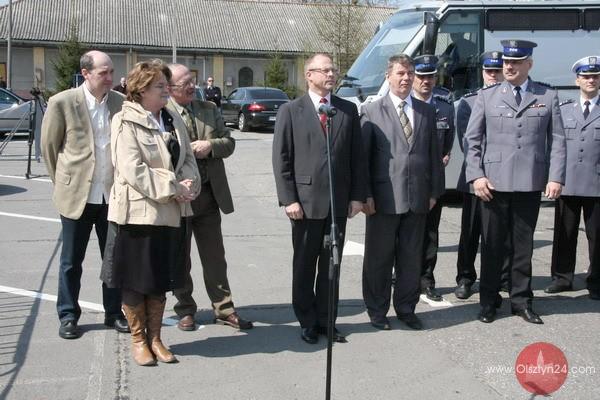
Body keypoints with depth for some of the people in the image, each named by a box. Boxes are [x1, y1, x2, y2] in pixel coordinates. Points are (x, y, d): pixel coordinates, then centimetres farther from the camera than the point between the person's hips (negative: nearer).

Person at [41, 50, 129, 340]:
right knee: (71, 261, 9)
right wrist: (65, 183, 5)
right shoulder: (62, 103, -8)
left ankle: (113, 312, 26)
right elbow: (49, 147, 1)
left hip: (112, 196, 3)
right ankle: (68, 316, 22)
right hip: (77, 196, -3)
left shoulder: (121, 103, 1)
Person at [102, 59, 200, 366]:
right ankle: (138, 340, 21)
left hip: (171, 212, 6)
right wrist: (173, 188, -18)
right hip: (138, 211, -6)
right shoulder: (126, 122, -9)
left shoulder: (173, 121, 11)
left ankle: (155, 338, 26)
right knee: (136, 280, 5)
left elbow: (188, 158, 11)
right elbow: (132, 169, -18)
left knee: (161, 279, 13)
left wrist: (188, 185, -10)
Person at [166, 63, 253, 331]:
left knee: (215, 256, 10)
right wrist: (190, 150, -18)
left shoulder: (209, 109, 8)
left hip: (208, 194, 4)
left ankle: (223, 309, 21)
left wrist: (210, 145, -11)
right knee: (180, 257, 11)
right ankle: (185, 310, 25)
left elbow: (229, 143, 7)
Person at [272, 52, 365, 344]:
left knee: (331, 265, 10)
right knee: (304, 265, 8)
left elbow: (356, 156, 8)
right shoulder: (291, 111, 0)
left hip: (339, 201, 3)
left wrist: (357, 195, 2)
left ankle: (326, 320, 22)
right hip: (305, 201, -3)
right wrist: (289, 199, -10)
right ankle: (307, 322, 20)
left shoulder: (348, 110, 9)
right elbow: (281, 159, -4)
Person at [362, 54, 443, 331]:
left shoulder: (427, 111, 11)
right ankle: (377, 311, 20)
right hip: (384, 198, -3)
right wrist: (366, 194, -9)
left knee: (411, 257, 12)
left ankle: (406, 309, 26)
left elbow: (434, 153, 12)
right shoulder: (372, 112, -1)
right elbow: (363, 156, -3)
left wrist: (434, 191, 6)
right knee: (379, 258, 7)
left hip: (418, 198, 4)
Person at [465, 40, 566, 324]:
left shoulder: (548, 97, 8)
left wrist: (555, 178, -5)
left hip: (531, 184, 1)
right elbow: (472, 139, 4)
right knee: (492, 245, 6)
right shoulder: (487, 96, 6)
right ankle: (489, 301, 18)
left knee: (523, 245, 10)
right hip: (494, 183, 0)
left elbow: (557, 140, 4)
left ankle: (521, 301, 22)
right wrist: (476, 175, -6)